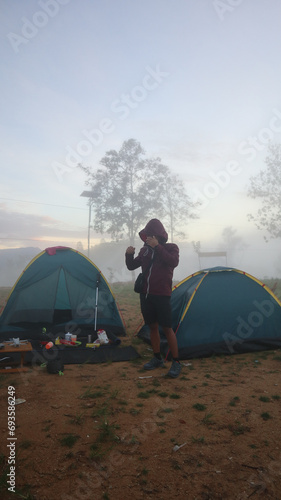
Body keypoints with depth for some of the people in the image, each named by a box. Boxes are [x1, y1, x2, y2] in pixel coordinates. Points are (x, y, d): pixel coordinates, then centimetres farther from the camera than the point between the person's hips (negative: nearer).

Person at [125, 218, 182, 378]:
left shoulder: (171, 247, -4)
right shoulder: (145, 250, 9)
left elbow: (173, 262, -25)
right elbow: (131, 266, 11)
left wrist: (157, 247, -29)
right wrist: (129, 255, -9)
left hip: (162, 295, -5)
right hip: (145, 294, 5)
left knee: (167, 328, -2)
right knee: (153, 326, 12)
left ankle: (176, 363, 9)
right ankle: (157, 358, 26)